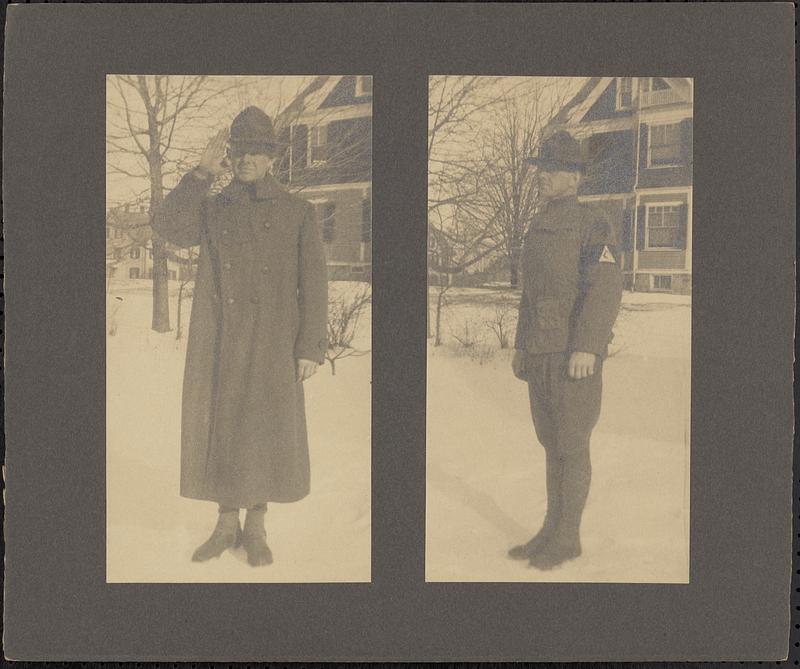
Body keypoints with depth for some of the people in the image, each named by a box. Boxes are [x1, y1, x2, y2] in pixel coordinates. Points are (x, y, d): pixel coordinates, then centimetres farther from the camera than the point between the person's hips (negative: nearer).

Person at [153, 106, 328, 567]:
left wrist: (311, 347, -7)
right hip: (219, 343, 2)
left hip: (272, 344, -2)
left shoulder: (298, 213, 3)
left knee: (267, 433, 2)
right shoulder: (212, 209, 10)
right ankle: (227, 525, 20)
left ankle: (256, 528, 17)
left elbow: (314, 284, 0)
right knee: (220, 430, 5)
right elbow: (170, 228, -10)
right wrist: (203, 173, -13)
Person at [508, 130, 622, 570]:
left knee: (571, 446, -2)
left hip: (575, 355, -8)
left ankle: (568, 537, 8)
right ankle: (552, 530, 20)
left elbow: (606, 289, -18)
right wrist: (520, 345, 20)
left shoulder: (592, 225, -8)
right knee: (552, 443, 12)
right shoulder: (538, 229, 17)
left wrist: (587, 347, -25)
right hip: (541, 353, 8)